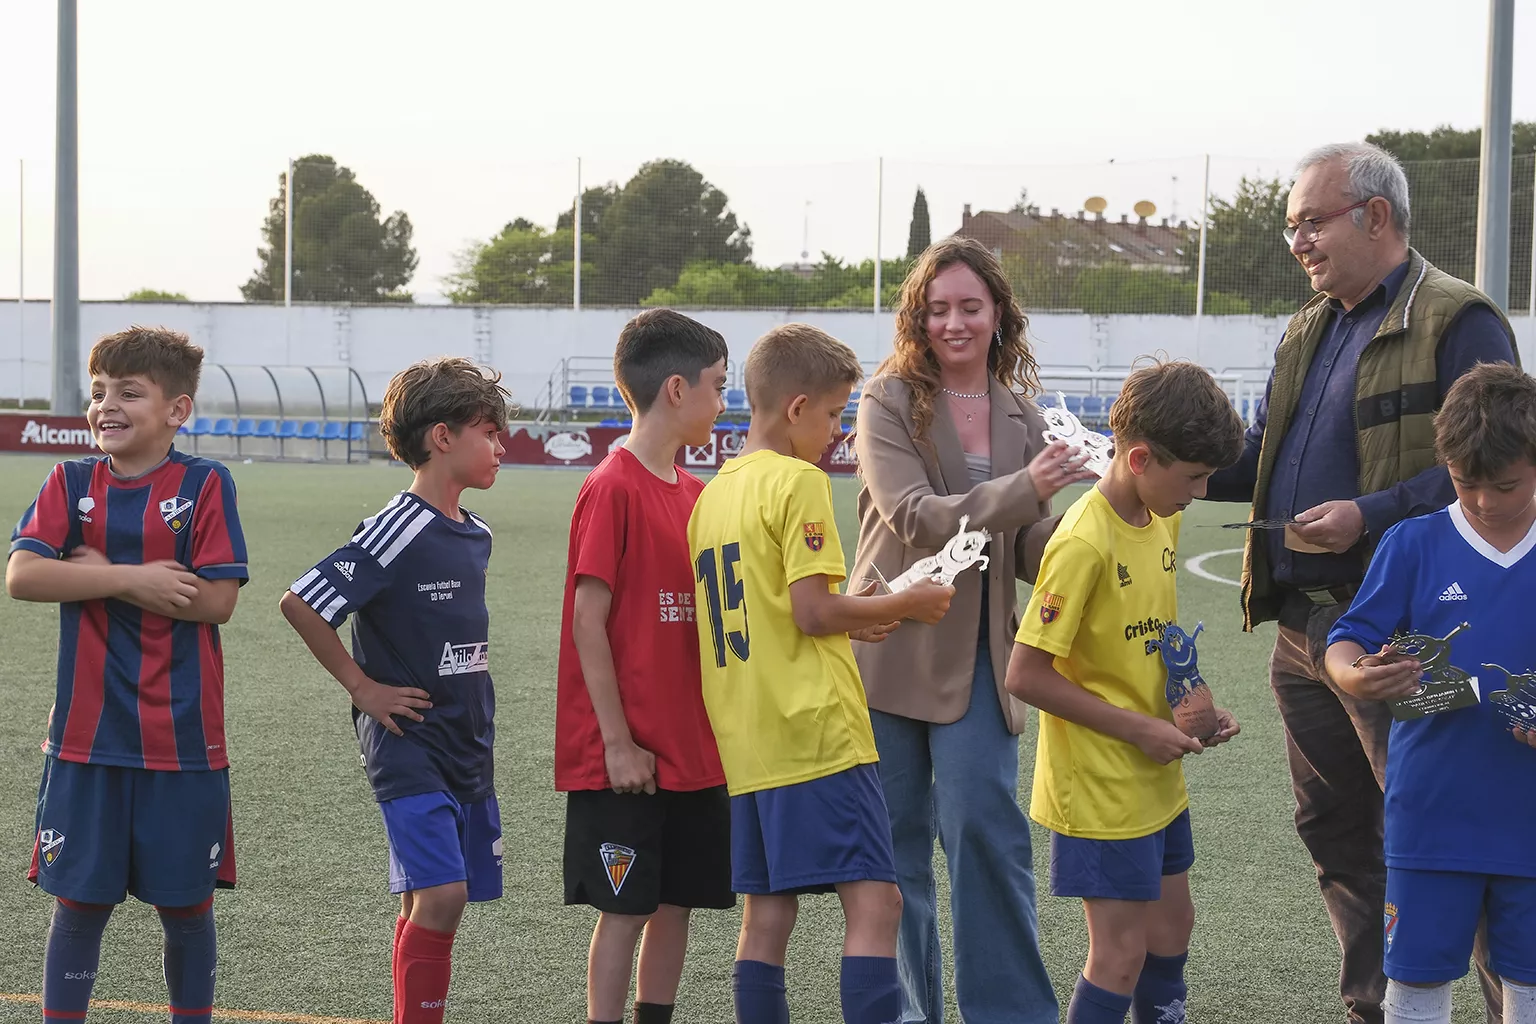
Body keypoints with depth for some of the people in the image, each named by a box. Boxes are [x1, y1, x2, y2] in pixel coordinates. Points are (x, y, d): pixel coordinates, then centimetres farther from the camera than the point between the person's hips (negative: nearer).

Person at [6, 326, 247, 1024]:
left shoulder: (205, 486, -3)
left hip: (183, 738, -1)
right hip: (86, 735, 1)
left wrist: (99, 574, -11)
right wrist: (132, 579, -18)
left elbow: (216, 600, -13)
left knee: (186, 904, 9)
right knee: (79, 901, 5)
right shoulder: (71, 484, 4)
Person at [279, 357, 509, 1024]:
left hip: (467, 745, 8)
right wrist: (362, 687, -11)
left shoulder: (475, 536, 10)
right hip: (407, 744, -8)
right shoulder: (396, 533, -15)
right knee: (440, 894, -17)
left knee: (431, 904, 10)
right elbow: (299, 604, -17)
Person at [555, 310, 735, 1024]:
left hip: (692, 747, 8)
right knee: (624, 909, -2)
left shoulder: (695, 494, 11)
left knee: (676, 902, 11)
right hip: (626, 756, -7)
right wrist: (618, 742, -16)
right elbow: (588, 622, -14)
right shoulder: (613, 490, -13)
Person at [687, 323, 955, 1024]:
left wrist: (850, 617, 17)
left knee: (766, 913, 10)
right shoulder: (798, 481, -9)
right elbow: (813, 611, -16)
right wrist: (906, 604, -3)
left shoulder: (713, 494, 15)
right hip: (817, 730, -8)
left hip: (746, 743, 8)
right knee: (874, 903, -9)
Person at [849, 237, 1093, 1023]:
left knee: (984, 827, -9)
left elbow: (1028, 554, 10)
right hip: (890, 653, -2)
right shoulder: (888, 403, -5)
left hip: (975, 655, 2)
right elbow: (913, 515, -19)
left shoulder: (1020, 417, 8)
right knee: (896, 843, 5)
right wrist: (1025, 490, -29)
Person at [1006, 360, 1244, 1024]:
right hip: (1101, 787, -9)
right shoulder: (1084, 544, -22)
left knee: (1171, 926, 17)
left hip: (1158, 779, 9)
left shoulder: (1163, 522, 4)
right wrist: (1136, 727, -19)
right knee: (1122, 949, -5)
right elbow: (1025, 675, -22)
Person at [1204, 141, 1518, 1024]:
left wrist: (1371, 516, -23)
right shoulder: (1311, 331, 18)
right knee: (1334, 829, 14)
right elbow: (1260, 458, 24)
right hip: (1303, 621, 9)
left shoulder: (1456, 321, -9)